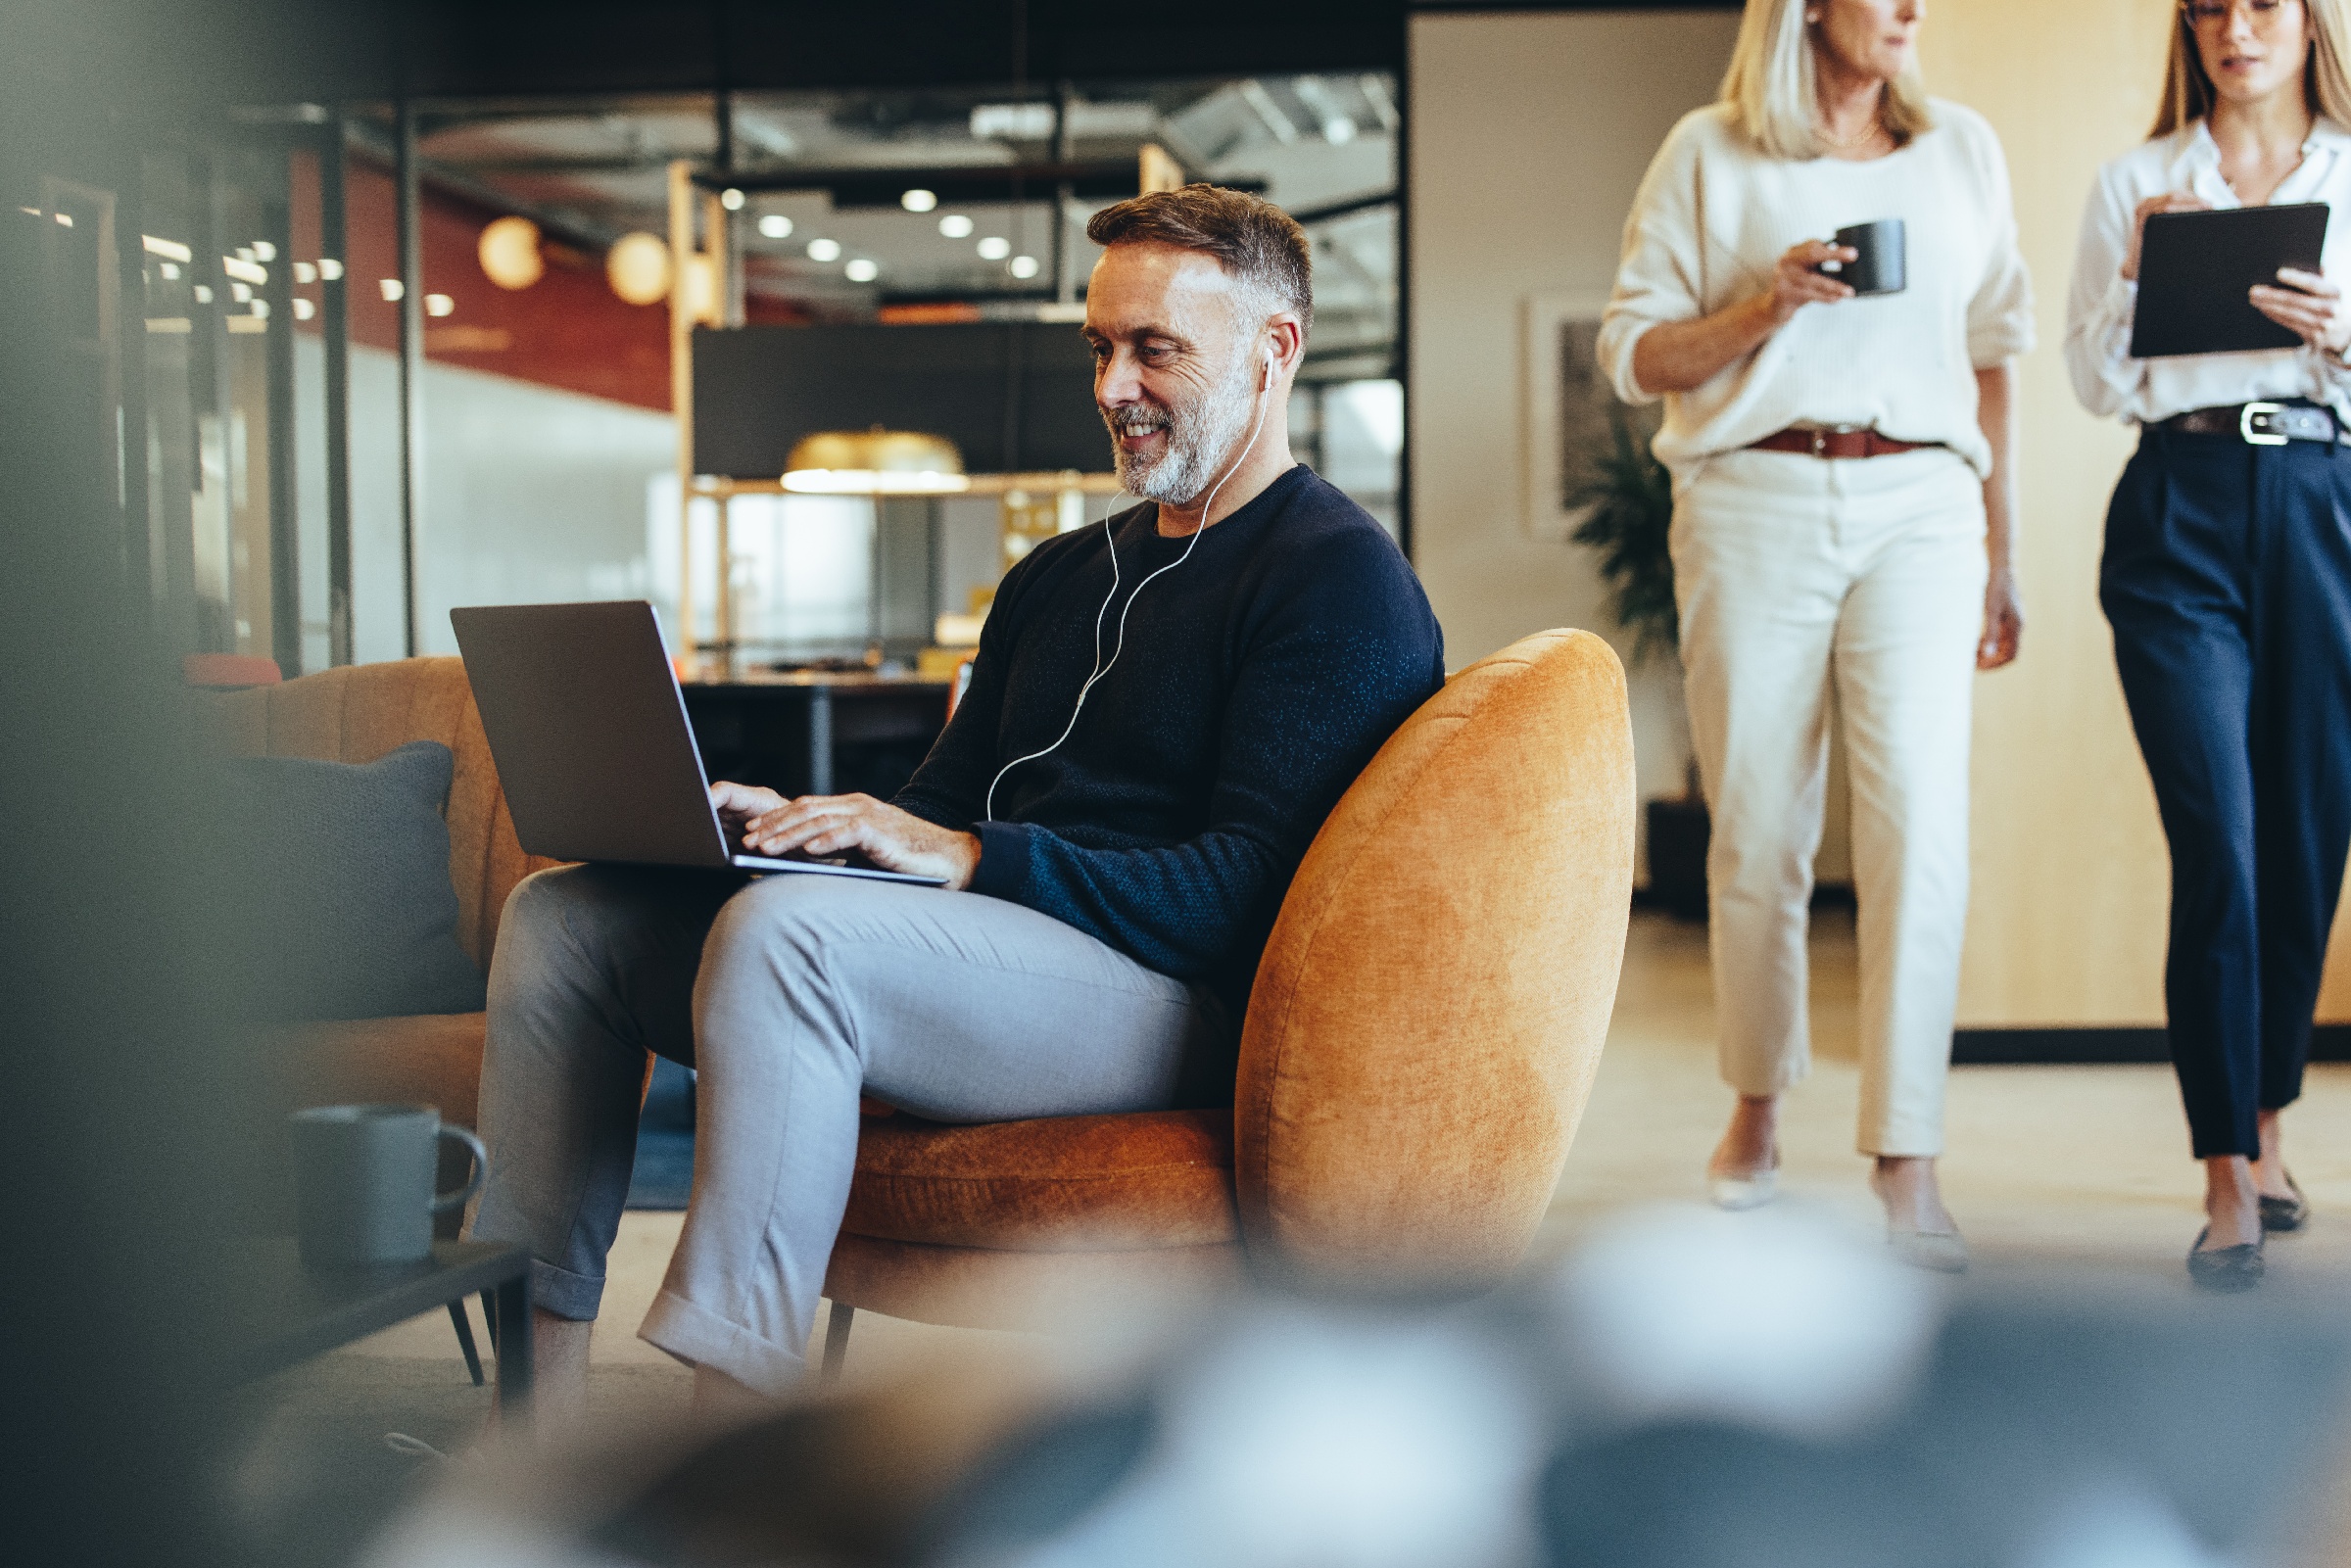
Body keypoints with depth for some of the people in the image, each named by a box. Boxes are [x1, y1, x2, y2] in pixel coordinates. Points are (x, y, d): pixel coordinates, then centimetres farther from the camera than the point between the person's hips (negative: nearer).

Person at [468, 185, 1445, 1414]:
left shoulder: (1342, 581, -3)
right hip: (987, 952, 9)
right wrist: (801, 823, 2)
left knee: (781, 930, -34)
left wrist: (964, 858, -23)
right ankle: (536, 1415, -7)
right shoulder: (1058, 577, 25)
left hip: (1171, 998, -9)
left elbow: (1244, 892, -15)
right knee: (565, 915, -3)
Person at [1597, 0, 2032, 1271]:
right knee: (1757, 828, 5)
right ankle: (1757, 1099, 26)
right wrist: (1760, 309, -12)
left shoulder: (1964, 150, 15)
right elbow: (1632, 355, 5)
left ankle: (1908, 1162, -9)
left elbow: (1988, 360, 16)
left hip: (1919, 509, 1)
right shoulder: (1709, 153, 7)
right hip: (1755, 506, -1)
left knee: (1922, 822, -12)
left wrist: (2000, 558, 13)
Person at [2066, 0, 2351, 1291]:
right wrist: (2137, 272, -9)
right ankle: (2230, 1179, -7)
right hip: (2180, 513, -1)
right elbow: (2096, 382, 6)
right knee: (2217, 844, -10)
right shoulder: (2135, 184, 11)